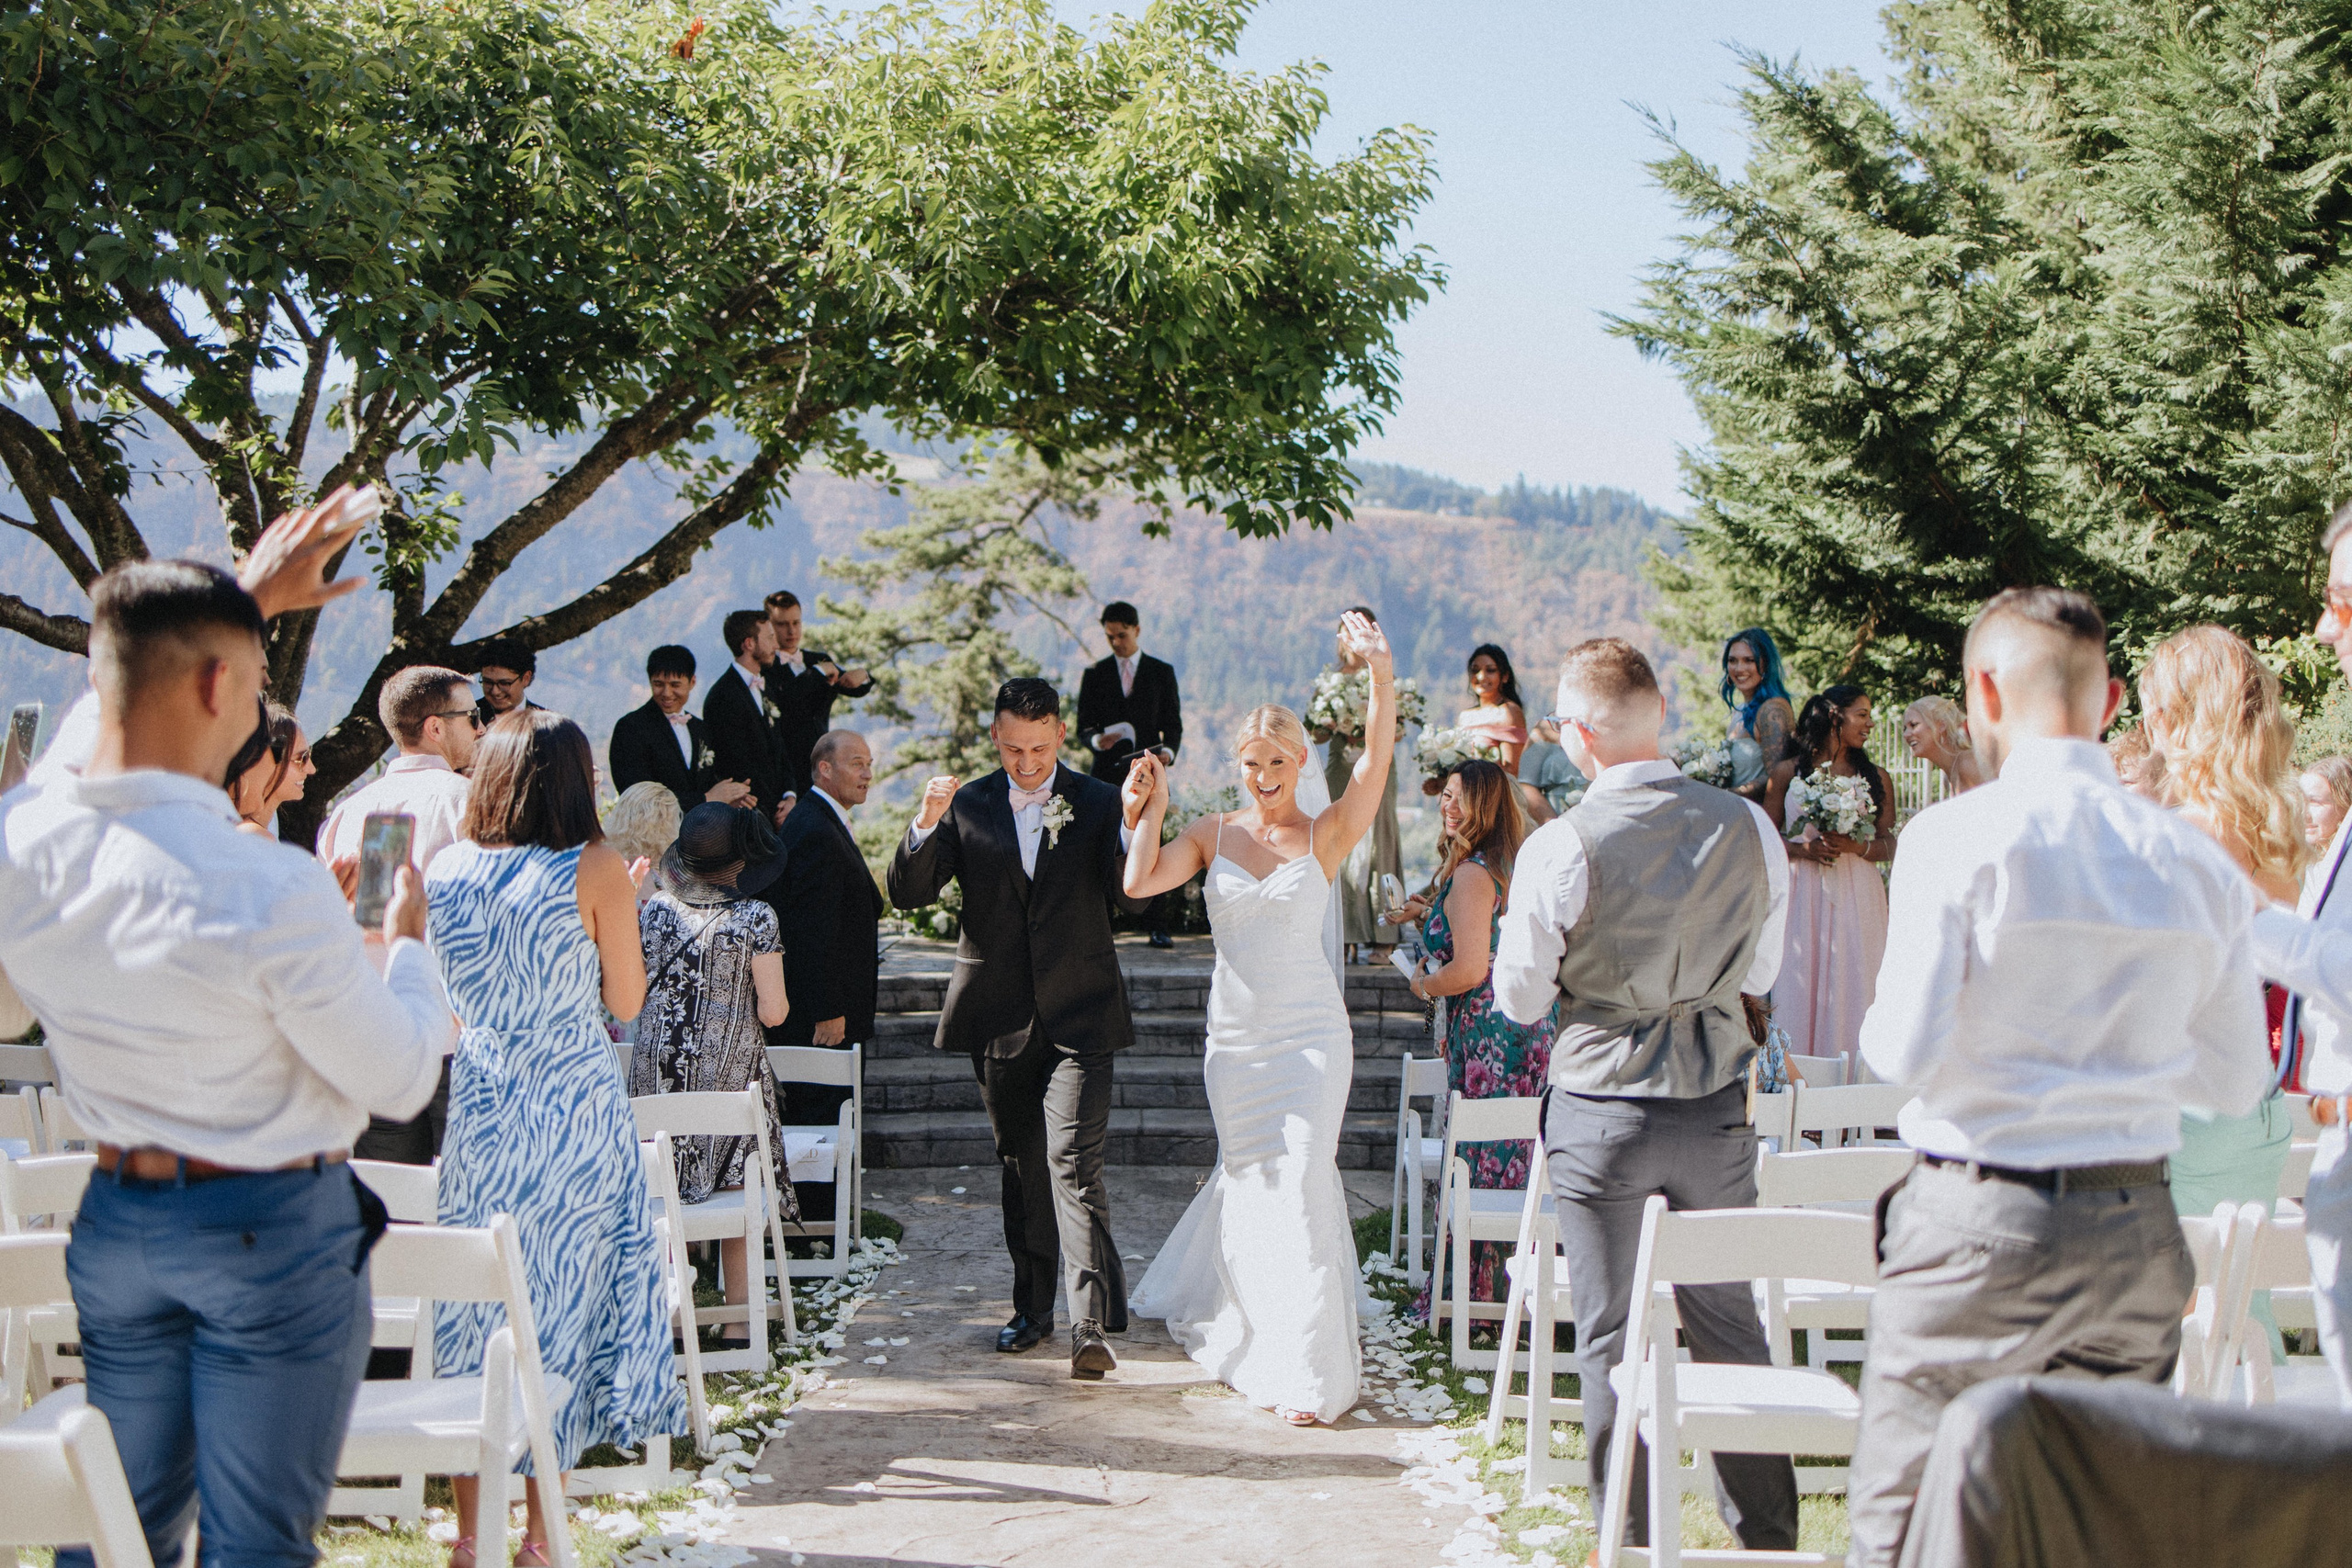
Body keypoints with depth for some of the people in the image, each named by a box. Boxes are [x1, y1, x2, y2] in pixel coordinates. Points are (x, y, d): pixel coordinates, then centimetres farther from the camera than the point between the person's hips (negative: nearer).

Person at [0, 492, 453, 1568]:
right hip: (273, 1233, -6)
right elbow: (400, 1082, -14)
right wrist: (406, 941, 4)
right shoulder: (272, 891, -27)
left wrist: (240, 602, 21)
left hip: (116, 1217, 6)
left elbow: (136, 722, 14)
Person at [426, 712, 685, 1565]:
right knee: (563, 1300, 5)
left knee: (470, 1304, 10)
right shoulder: (594, 868, -9)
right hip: (573, 1104, -3)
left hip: (471, 1104, 3)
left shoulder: (444, 868, 2)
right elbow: (627, 1002, -2)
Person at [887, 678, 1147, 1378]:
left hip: (1078, 1013, -3)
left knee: (1074, 1163, -14)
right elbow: (907, 893, -2)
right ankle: (1033, 1306, 26)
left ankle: (1092, 1326, -18)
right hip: (999, 1018, 3)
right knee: (1020, 1166, 14)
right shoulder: (966, 806, 4)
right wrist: (927, 823, -19)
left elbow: (1134, 899, -7)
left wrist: (1133, 829, -24)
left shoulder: (1099, 805, 1)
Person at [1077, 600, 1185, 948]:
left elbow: (1173, 724, 9)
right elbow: (1084, 727, 9)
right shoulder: (1095, 674, 12)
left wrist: (1168, 750, -12)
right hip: (1107, 772, 1)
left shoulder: (1162, 672, 10)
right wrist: (1096, 740, -14)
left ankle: (1158, 926, 3)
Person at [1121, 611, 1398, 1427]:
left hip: (1309, 1035, -3)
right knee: (1249, 1177, 12)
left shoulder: (1327, 834, -2)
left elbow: (1376, 762, -18)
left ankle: (1309, 1372, -4)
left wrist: (1382, 678, -32)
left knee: (1300, 1181, -10)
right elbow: (1139, 882, -6)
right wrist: (1150, 810, -8)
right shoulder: (1214, 833, 6)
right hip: (1235, 1036, 3)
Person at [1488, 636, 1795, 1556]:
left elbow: (1520, 999, -4)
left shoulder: (1560, 848, -15)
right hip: (1718, 1106, 4)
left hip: (1603, 1111, -4)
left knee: (1609, 1337, 6)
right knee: (1729, 1324, 16)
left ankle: (1632, 1537, 11)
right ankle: (1767, 1533, 23)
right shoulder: (1748, 827, -4)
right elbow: (1762, 972, 8)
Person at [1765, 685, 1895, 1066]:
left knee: (1851, 989, -3)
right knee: (1800, 989, -2)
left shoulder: (1875, 777, 10)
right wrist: (1804, 849, -10)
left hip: (1857, 898, 1)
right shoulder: (1789, 772, 7)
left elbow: (1890, 846, 7)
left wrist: (1856, 846, -12)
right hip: (1803, 896, -1)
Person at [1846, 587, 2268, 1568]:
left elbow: (1908, 1052, -15)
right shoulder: (2199, 862, 4)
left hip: (1981, 1226, -5)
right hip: (2139, 1231, 5)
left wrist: (1877, 1025, 7)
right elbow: (2236, 1083, 9)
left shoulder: (1958, 837, -10)